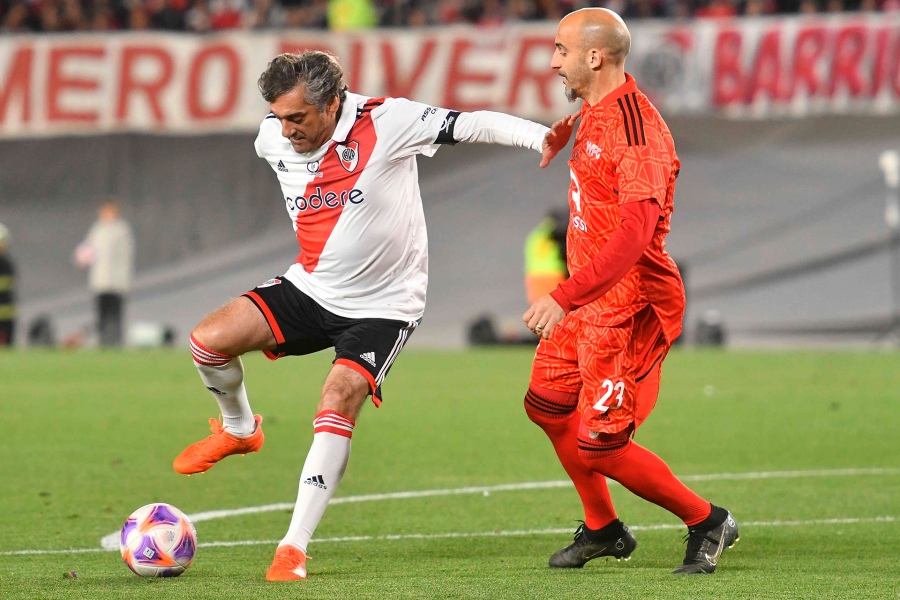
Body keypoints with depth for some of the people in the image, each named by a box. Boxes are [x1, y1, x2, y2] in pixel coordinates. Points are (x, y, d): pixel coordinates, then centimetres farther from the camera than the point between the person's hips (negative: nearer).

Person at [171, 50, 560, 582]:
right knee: (209, 340, -13)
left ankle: (294, 549, -18)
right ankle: (239, 429, 20)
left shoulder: (388, 123, -20)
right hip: (310, 287, 5)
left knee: (338, 405, -23)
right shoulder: (274, 139, -6)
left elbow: (474, 124, -21)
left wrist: (544, 136, -36)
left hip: (384, 304, -5)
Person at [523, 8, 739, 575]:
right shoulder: (596, 110, 7)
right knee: (547, 403, 17)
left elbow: (633, 235, -34)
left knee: (599, 444, -10)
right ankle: (603, 530, 33)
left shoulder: (636, 130, -24)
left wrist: (565, 298, -39)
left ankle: (708, 521, 8)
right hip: (591, 301, 10)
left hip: (629, 307, -10)